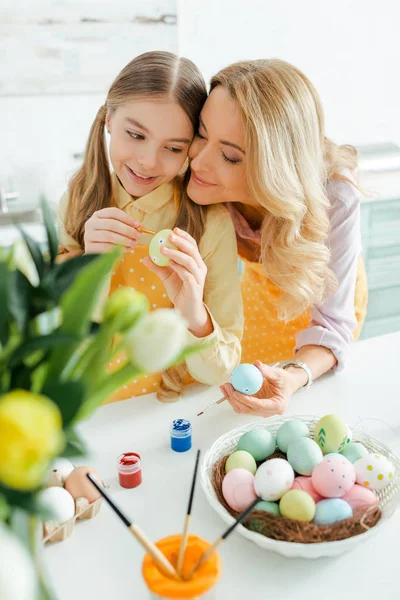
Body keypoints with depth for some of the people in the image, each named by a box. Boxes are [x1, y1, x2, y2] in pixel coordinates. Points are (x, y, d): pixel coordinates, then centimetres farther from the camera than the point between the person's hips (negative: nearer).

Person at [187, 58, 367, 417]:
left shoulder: (335, 199, -40)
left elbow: (331, 323, -33)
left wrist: (294, 378, -52)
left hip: (328, 289, -2)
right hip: (256, 284, 2)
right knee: (237, 384, 25)